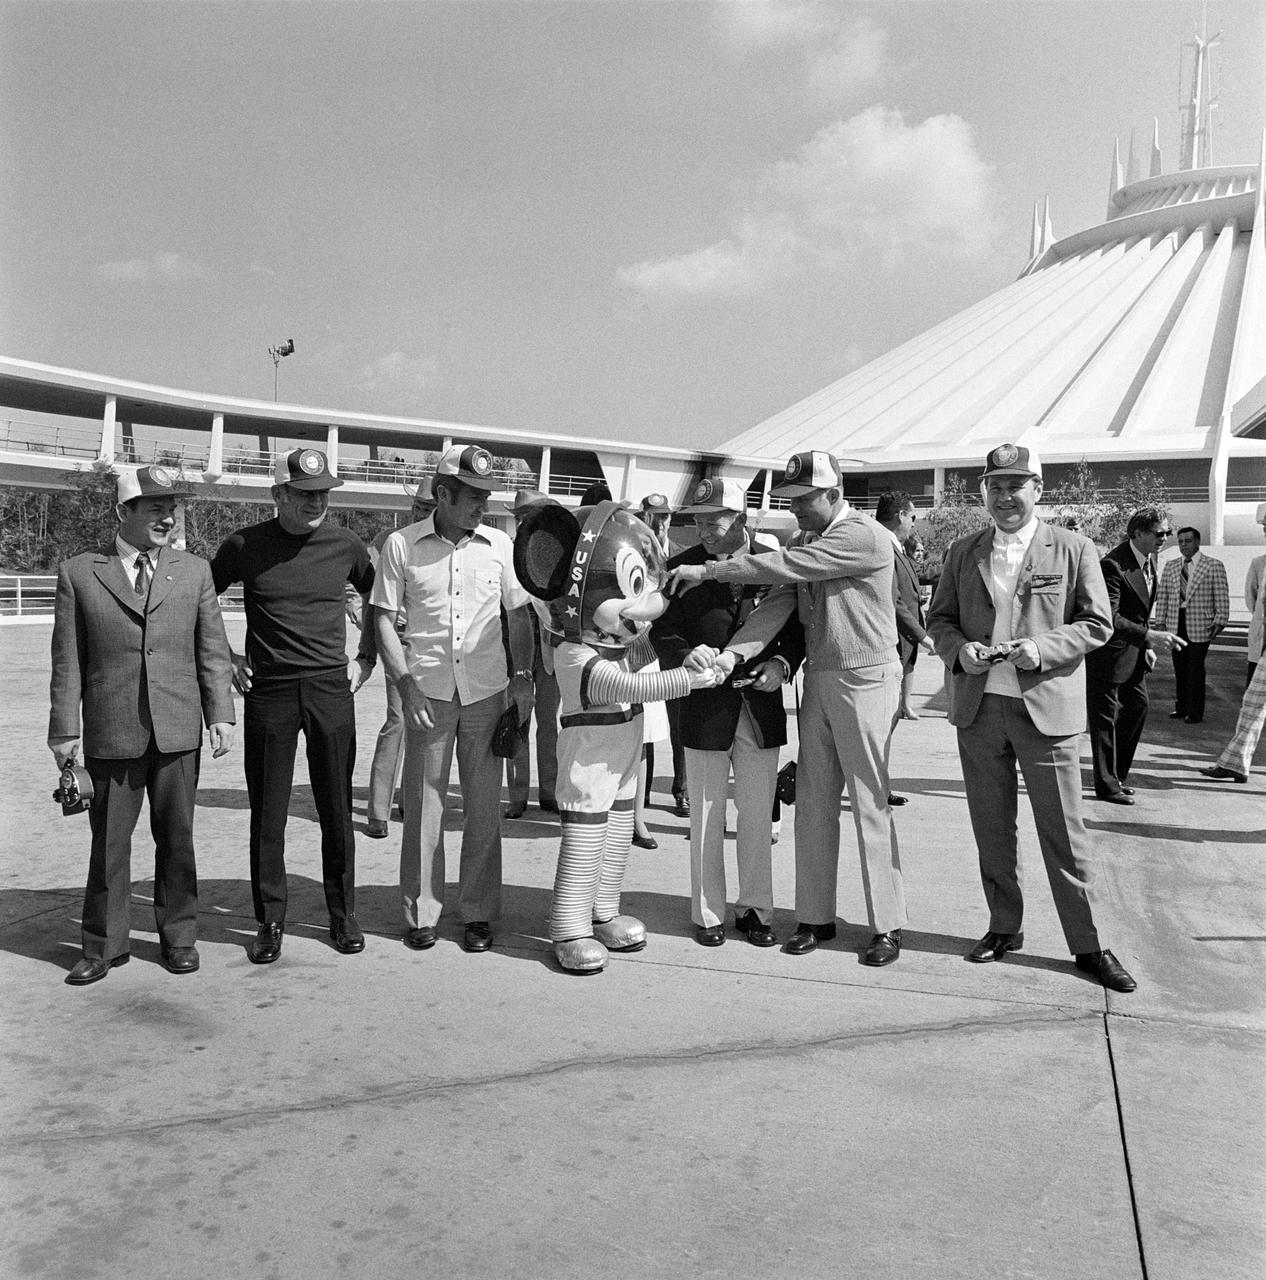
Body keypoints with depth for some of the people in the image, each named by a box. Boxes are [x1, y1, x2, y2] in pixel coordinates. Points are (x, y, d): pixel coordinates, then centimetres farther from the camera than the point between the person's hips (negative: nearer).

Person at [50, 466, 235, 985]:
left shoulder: (194, 570, 9)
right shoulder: (78, 573, 4)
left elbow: (212, 650, 8)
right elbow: (68, 660, 3)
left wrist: (221, 715, 0)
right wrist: (65, 730, 0)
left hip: (178, 730, 1)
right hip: (110, 733, -1)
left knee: (177, 839, 9)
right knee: (108, 843, 6)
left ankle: (178, 937, 23)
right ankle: (104, 945, 21)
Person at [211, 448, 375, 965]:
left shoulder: (345, 545, 2)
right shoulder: (246, 546, -1)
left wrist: (368, 655, 13)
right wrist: (223, 656, 7)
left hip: (331, 689, 1)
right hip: (268, 692, 0)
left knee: (336, 810, 5)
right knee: (268, 812, 4)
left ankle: (343, 915, 18)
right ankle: (269, 922, 17)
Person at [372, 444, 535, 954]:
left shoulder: (499, 544, 4)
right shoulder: (402, 545, -1)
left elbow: (519, 615, 11)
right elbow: (384, 620, 2)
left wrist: (523, 677, 2)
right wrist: (406, 685, -6)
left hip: (486, 692, 2)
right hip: (427, 694, -1)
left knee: (483, 804, 6)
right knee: (424, 803, 5)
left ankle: (478, 912, 18)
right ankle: (420, 912, 18)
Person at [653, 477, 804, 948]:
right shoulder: (682, 567, -2)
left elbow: (796, 626, 7)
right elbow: (663, 632, -3)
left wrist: (782, 662, -12)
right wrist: (690, 660, -22)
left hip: (762, 709, 1)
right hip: (706, 709, -1)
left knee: (757, 816, 11)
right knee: (706, 818, 8)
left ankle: (754, 908, 26)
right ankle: (708, 913, 22)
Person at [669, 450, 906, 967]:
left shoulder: (863, 536, -13)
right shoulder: (806, 543, 12)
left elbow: (784, 568, -20)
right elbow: (777, 604, 1)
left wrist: (708, 571, -16)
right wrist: (730, 655, -14)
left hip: (865, 677, -7)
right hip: (818, 678, 8)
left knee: (870, 804, -2)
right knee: (813, 802, 9)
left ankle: (887, 926, 9)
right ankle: (815, 917, 19)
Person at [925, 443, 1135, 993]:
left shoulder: (1073, 550, 0)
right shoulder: (962, 553, 9)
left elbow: (1098, 624, 0)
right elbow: (938, 618, 12)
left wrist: (1043, 648, -17)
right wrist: (959, 650, -10)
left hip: (1046, 708, -3)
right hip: (978, 709, 3)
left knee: (1063, 833, 1)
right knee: (991, 829, 12)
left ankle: (1087, 945, 13)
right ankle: (1003, 928, 27)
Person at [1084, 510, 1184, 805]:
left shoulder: (1149, 561, 5)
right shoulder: (1113, 565, -25)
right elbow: (1109, 617, -31)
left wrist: (1147, 645, 11)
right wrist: (1149, 636, -38)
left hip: (1134, 650, 9)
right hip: (1108, 652, -9)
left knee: (1137, 707, 14)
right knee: (1105, 718, 1)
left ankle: (1115, 774, 28)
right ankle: (1106, 784, 13)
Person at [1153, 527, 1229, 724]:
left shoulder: (1214, 566, 0)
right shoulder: (1170, 567, 12)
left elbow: (1222, 598, -2)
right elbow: (1162, 596, 13)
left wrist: (1219, 622, -8)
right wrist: (1161, 622, 6)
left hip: (1200, 625, -4)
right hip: (1175, 625, 4)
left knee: (1196, 670, -1)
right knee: (1179, 669, 9)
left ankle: (1195, 712, 7)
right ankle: (1181, 708, 20)